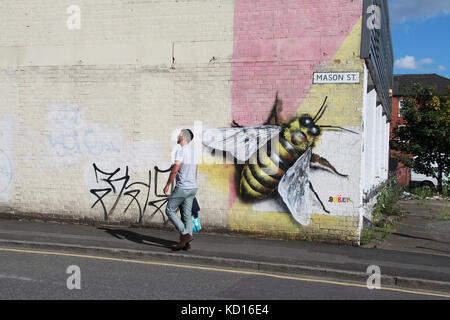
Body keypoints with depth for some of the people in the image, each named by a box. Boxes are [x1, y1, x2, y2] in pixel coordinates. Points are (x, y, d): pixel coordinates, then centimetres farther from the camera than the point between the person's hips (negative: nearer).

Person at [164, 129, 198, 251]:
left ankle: (185, 234, -9)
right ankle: (187, 242, 5)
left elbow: (175, 169, -16)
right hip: (193, 187, 8)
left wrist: (168, 185, -9)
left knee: (170, 210, 2)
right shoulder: (193, 150, 14)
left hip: (182, 187, -8)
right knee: (187, 214, 8)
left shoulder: (181, 149, -12)